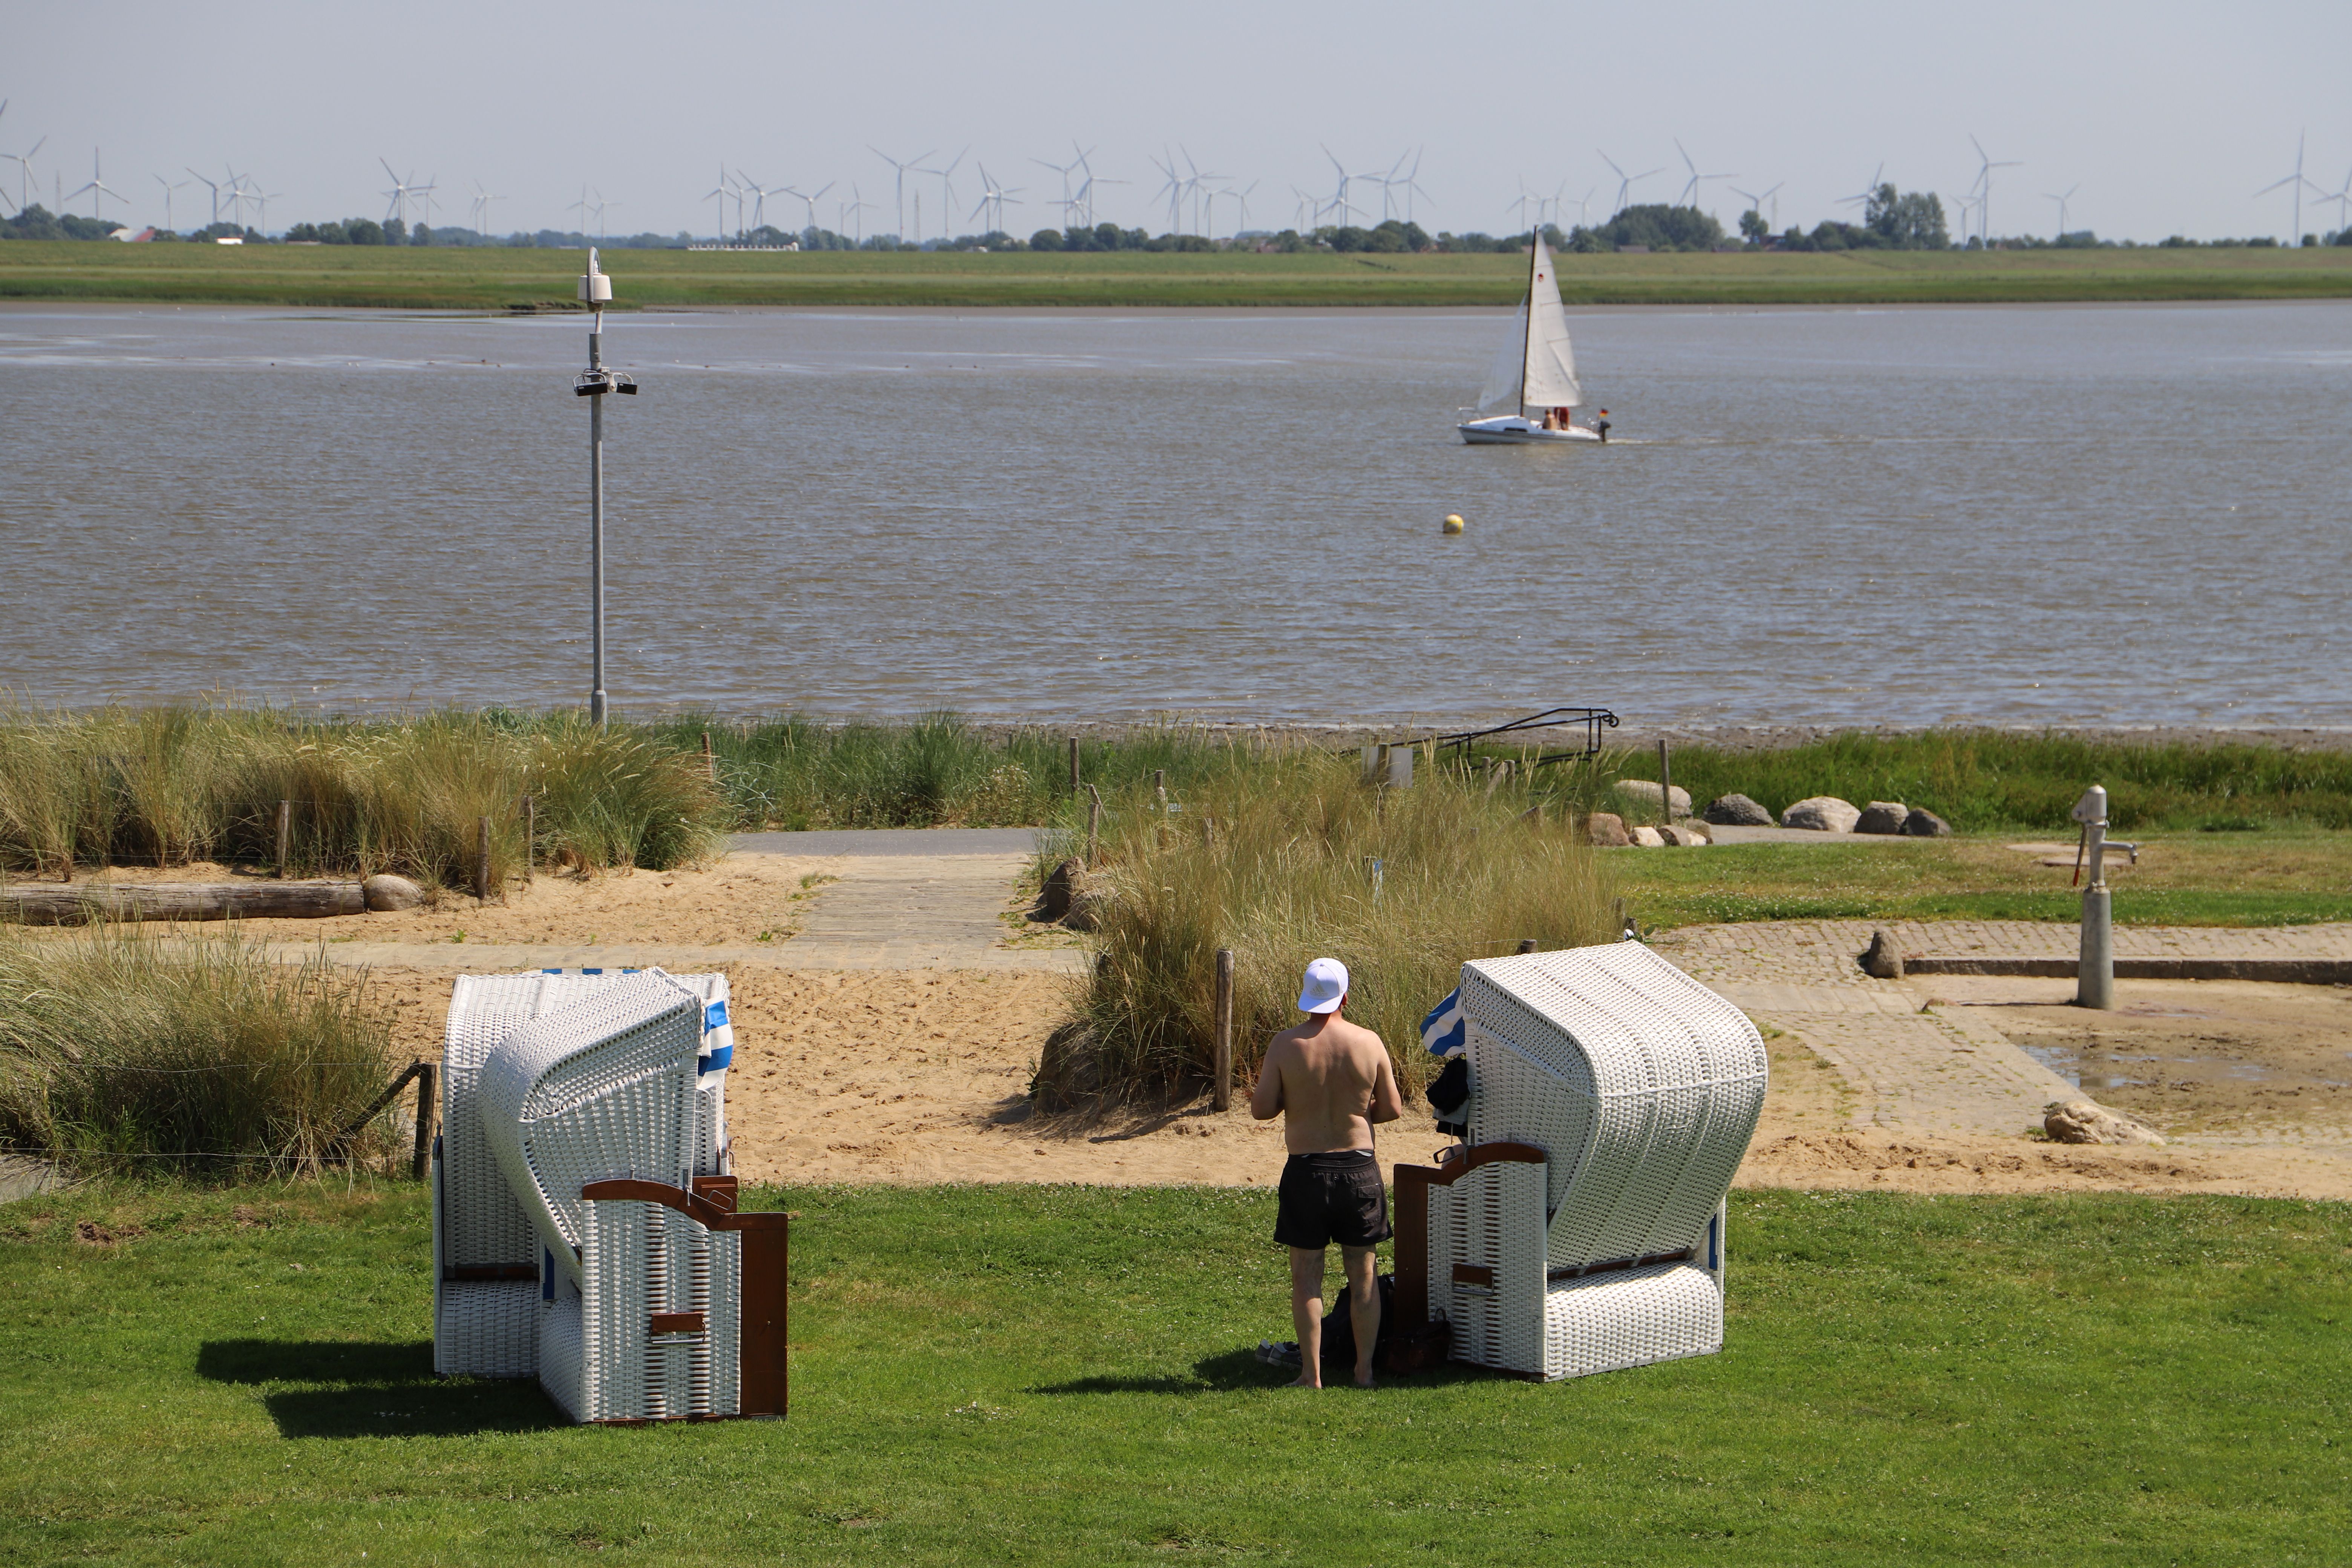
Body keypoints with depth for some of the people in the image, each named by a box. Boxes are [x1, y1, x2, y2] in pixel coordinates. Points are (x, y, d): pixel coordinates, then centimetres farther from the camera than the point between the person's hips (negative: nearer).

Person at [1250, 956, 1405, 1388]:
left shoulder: (1286, 1045, -10)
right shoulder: (1369, 1043, -5)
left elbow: (1261, 1109, -8)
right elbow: (1393, 1109, 1)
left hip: (1306, 1170, -1)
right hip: (1359, 1167, 2)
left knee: (1306, 1277, 6)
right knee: (1363, 1277, 11)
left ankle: (1312, 1375, 5)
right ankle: (1364, 1370, 13)